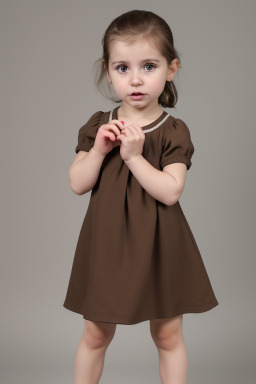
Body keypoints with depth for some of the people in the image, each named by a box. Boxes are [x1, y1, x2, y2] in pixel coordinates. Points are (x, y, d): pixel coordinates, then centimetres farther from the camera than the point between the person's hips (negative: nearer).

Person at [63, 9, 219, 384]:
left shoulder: (174, 131, -8)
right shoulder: (98, 125, 1)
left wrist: (134, 155, -25)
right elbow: (78, 184, -3)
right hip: (107, 244, 2)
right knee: (95, 334, 15)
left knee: (168, 335, 13)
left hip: (158, 246, -2)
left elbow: (171, 191, -18)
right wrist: (99, 149, -17)